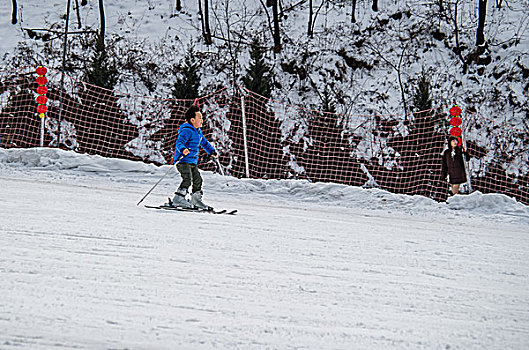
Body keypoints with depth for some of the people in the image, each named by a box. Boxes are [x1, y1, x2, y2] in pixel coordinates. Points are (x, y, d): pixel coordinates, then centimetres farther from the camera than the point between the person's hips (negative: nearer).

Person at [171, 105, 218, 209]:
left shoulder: (198, 131, 17)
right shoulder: (187, 130, -14)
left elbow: (204, 142, 33)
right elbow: (180, 142, -28)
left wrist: (212, 151, 31)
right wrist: (183, 149, -47)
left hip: (192, 162, 10)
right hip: (183, 161, -10)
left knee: (198, 180, 13)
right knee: (187, 179, -22)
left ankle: (196, 201, 24)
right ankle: (178, 199, -23)